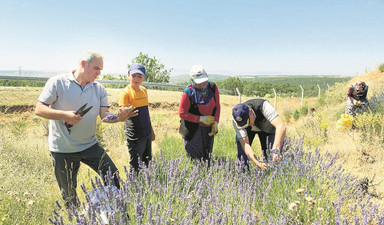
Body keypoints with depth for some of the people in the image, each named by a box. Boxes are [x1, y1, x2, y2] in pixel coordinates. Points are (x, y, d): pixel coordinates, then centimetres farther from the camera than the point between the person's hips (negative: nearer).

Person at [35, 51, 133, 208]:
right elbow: (39, 109, -10)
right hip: (63, 150, -3)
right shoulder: (57, 82, -10)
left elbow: (104, 115, -4)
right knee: (69, 195, 10)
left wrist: (118, 117, -26)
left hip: (90, 145, 4)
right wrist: (64, 115, -25)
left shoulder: (99, 89, 2)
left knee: (113, 176, 0)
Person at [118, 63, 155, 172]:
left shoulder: (144, 90, 8)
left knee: (147, 162, 18)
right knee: (135, 166, -2)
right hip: (134, 135, -7)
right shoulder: (126, 92, -13)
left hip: (147, 133, 7)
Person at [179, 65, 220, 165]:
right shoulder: (188, 93, -21)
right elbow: (182, 114, -15)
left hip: (209, 129, 5)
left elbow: (217, 106, 5)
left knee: (207, 158, 17)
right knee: (195, 158, -1)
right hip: (193, 130, -4)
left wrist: (215, 122, -7)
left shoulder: (213, 87, -8)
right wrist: (201, 119, -19)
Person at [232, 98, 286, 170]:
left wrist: (276, 149, -61)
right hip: (248, 130, 1)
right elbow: (245, 143, -33)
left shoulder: (263, 106, -42)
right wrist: (257, 163, -46)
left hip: (267, 127, -1)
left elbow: (281, 126, -50)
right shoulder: (235, 121, -34)